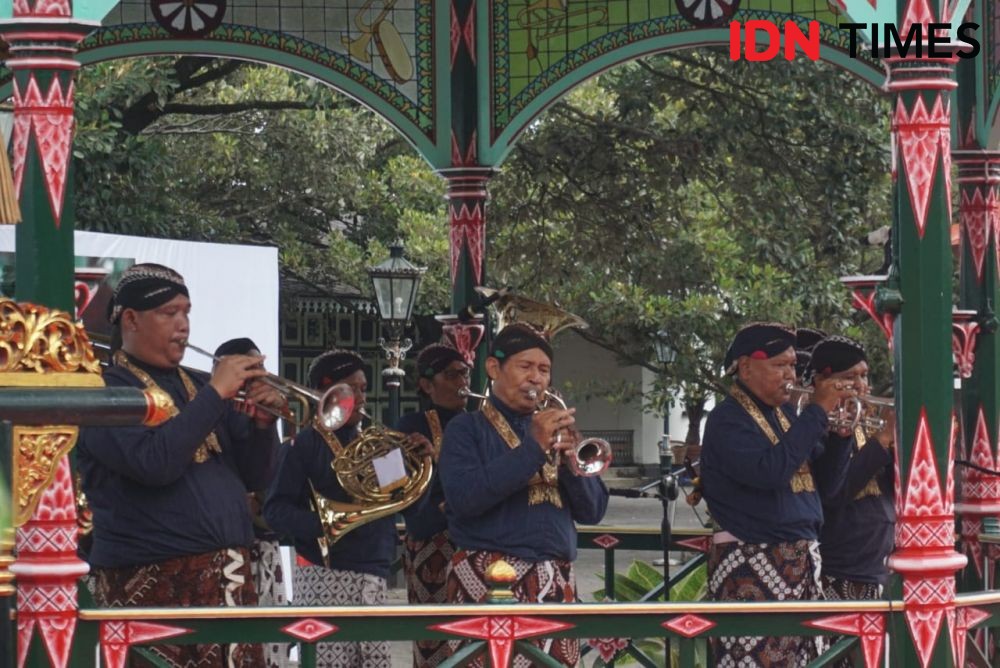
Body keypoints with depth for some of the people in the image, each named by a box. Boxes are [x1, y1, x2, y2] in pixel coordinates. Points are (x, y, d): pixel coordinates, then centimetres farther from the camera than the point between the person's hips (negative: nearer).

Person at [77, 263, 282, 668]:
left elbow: (254, 476, 15)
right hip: (152, 583, -7)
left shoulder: (197, 386, 17)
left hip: (230, 578, 7)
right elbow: (155, 462, -21)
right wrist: (215, 394, -16)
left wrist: (263, 421, -4)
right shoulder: (105, 391, -5)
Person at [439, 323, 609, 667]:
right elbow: (463, 497, -16)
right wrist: (533, 448, -16)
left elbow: (592, 511, 12)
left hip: (556, 585, 5)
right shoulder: (467, 429, 3)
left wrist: (572, 459, -8)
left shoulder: (554, 430, 19)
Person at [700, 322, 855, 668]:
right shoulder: (728, 419, -10)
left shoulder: (784, 415, 16)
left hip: (802, 563, 8)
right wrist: (818, 411, -19)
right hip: (752, 568, -8)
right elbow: (769, 470, -26)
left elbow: (828, 478, 17)